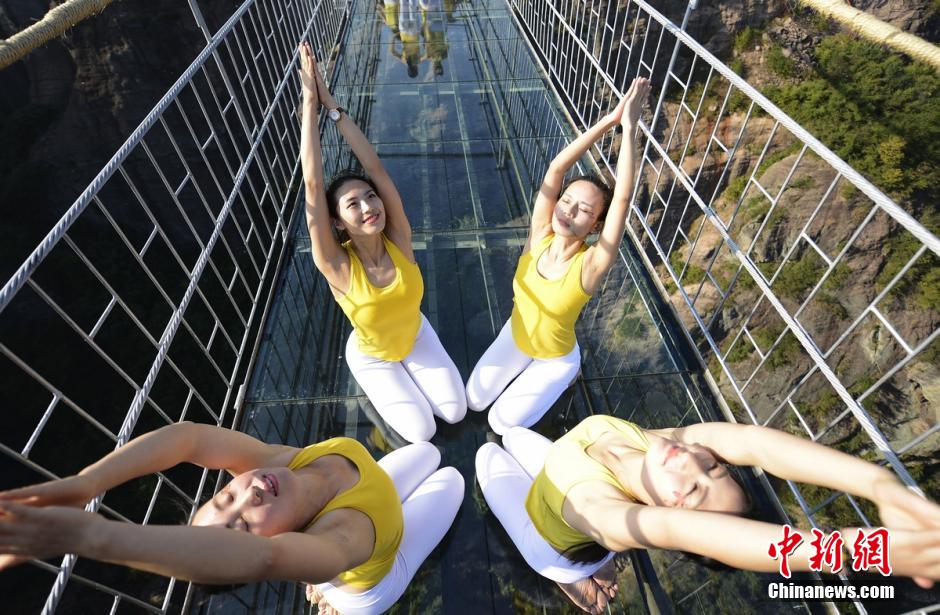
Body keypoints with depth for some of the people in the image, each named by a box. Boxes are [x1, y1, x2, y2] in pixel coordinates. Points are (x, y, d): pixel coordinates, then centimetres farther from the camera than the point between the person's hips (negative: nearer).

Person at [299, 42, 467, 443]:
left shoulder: (399, 240, -28)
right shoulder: (337, 268, -34)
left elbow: (375, 167, -34)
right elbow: (312, 184, -43)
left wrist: (332, 105, -34)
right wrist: (311, 104, -39)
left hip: (416, 335, 3)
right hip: (371, 357, -2)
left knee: (456, 412, 6)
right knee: (422, 432, 1)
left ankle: (406, 373, 28)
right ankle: (389, 384, 26)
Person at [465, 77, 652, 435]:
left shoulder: (590, 265, -32)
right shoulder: (540, 236, -23)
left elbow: (623, 198, -44)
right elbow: (556, 169, -32)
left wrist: (629, 127, -43)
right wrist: (610, 120, -38)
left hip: (556, 357, -4)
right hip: (515, 336, 4)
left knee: (502, 423, 4)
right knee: (473, 402, 10)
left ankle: (568, 372, 22)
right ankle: (528, 369, 30)